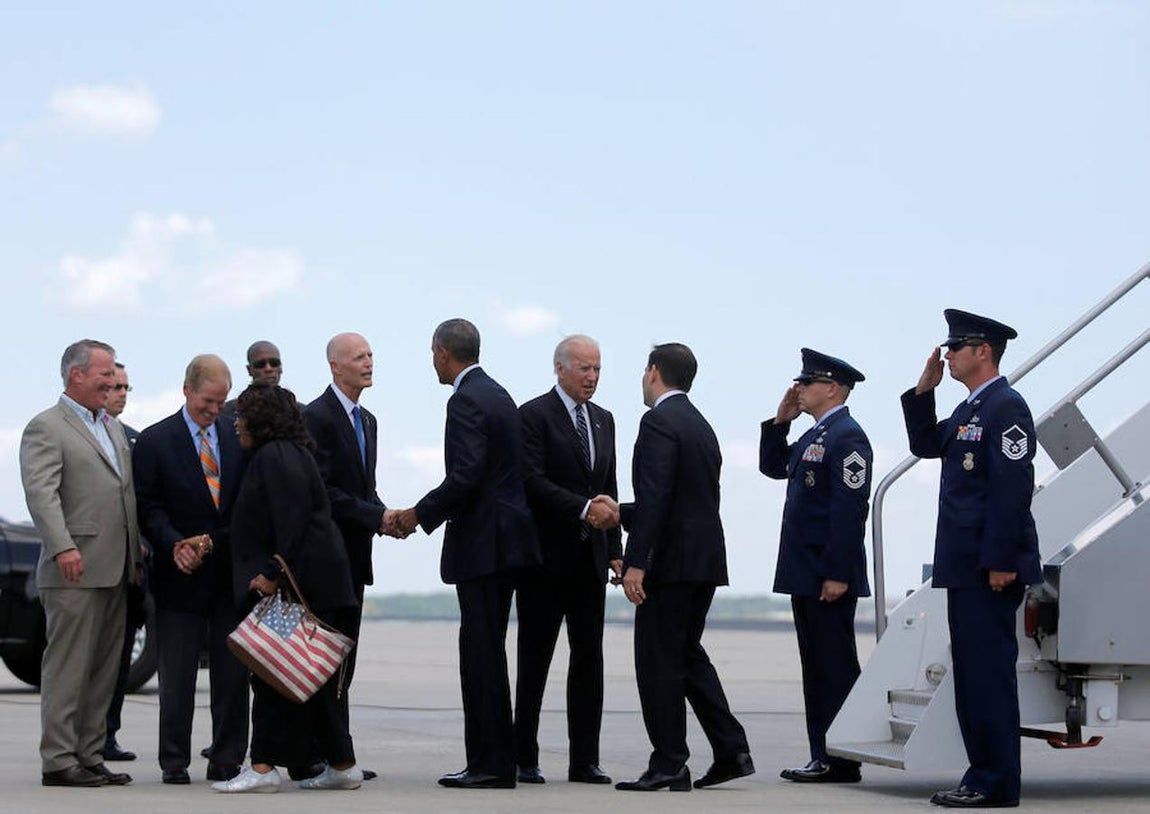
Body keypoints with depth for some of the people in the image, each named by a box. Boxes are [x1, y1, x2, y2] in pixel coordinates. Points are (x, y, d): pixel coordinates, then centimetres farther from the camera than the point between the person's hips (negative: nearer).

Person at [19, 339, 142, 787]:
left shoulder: (114, 427, 21)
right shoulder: (46, 427, -5)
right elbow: (41, 493, -17)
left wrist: (136, 556, 18)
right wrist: (63, 547, -28)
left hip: (115, 571, 8)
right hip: (74, 570, -8)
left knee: (104, 670, 10)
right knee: (67, 667, -5)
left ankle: (90, 757, 16)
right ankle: (58, 761, -1)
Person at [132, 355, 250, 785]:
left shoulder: (239, 437, 10)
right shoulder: (155, 441, 0)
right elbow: (147, 506, -4)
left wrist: (215, 540, -6)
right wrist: (175, 545, -19)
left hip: (232, 571, 3)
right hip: (181, 573, -3)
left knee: (233, 672, 4)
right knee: (177, 675, 3)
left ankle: (226, 760, 11)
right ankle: (174, 762, 10)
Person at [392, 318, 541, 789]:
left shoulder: (467, 401, -14)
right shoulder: (496, 394, 17)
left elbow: (465, 476, -22)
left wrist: (419, 514, -10)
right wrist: (429, 511, 20)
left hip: (482, 539, -10)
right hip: (501, 537, 10)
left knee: (482, 650, -6)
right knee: (482, 650, 12)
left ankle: (492, 764, -2)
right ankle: (487, 759, 16)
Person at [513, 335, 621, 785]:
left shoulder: (603, 420, 15)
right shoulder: (534, 415, -6)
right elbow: (533, 481, -16)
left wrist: (615, 550, 11)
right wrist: (583, 508, -23)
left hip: (590, 557, 6)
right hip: (547, 556, -6)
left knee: (589, 658, 5)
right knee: (534, 659, 0)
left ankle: (585, 761, 9)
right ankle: (524, 759, 6)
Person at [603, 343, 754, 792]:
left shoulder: (659, 422, -12)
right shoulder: (701, 426, 17)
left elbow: (656, 497, -22)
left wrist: (635, 563, -24)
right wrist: (621, 512, 29)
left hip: (671, 561, -9)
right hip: (705, 559, 9)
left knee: (659, 660, -2)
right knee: (688, 653, 17)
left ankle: (668, 766, 0)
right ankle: (731, 750, 14)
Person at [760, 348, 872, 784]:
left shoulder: (847, 437, -13)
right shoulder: (813, 436, 17)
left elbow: (849, 509, -19)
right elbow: (772, 467, 27)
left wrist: (837, 575, -23)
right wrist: (780, 421, 13)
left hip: (829, 575, -10)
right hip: (805, 574, 10)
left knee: (835, 666, -5)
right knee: (816, 666, 11)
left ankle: (841, 761, -1)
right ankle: (823, 756, 16)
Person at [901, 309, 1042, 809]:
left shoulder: (1006, 407, -12)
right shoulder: (969, 410, 18)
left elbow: (1013, 489, -18)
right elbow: (925, 444, 26)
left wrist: (1001, 561, -22)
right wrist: (924, 389, 14)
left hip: (990, 567, -10)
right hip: (965, 566, 10)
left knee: (988, 673, -8)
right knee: (972, 674, 12)